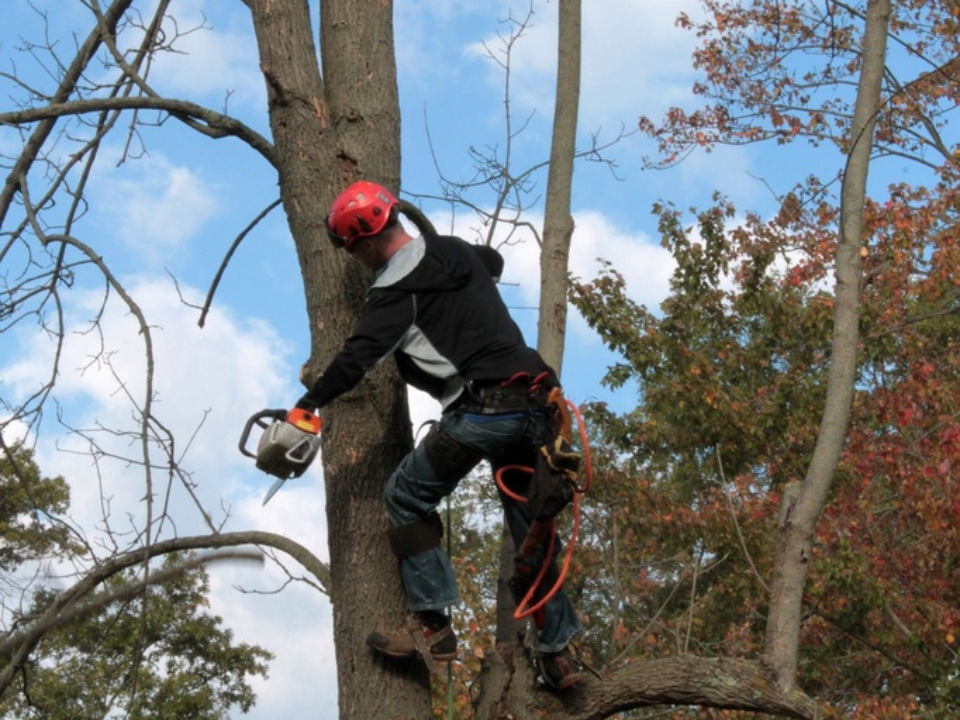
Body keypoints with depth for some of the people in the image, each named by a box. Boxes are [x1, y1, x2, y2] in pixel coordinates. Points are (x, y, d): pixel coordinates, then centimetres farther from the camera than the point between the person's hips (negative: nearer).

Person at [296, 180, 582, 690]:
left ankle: (432, 628, 3)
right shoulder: (457, 251, 17)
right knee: (531, 526, 17)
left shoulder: (398, 288, -7)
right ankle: (558, 651, 18)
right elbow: (494, 261, 42)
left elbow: (358, 356, -15)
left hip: (480, 412, -8)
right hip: (534, 406, 8)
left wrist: (305, 407, -10)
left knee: (406, 499, 9)